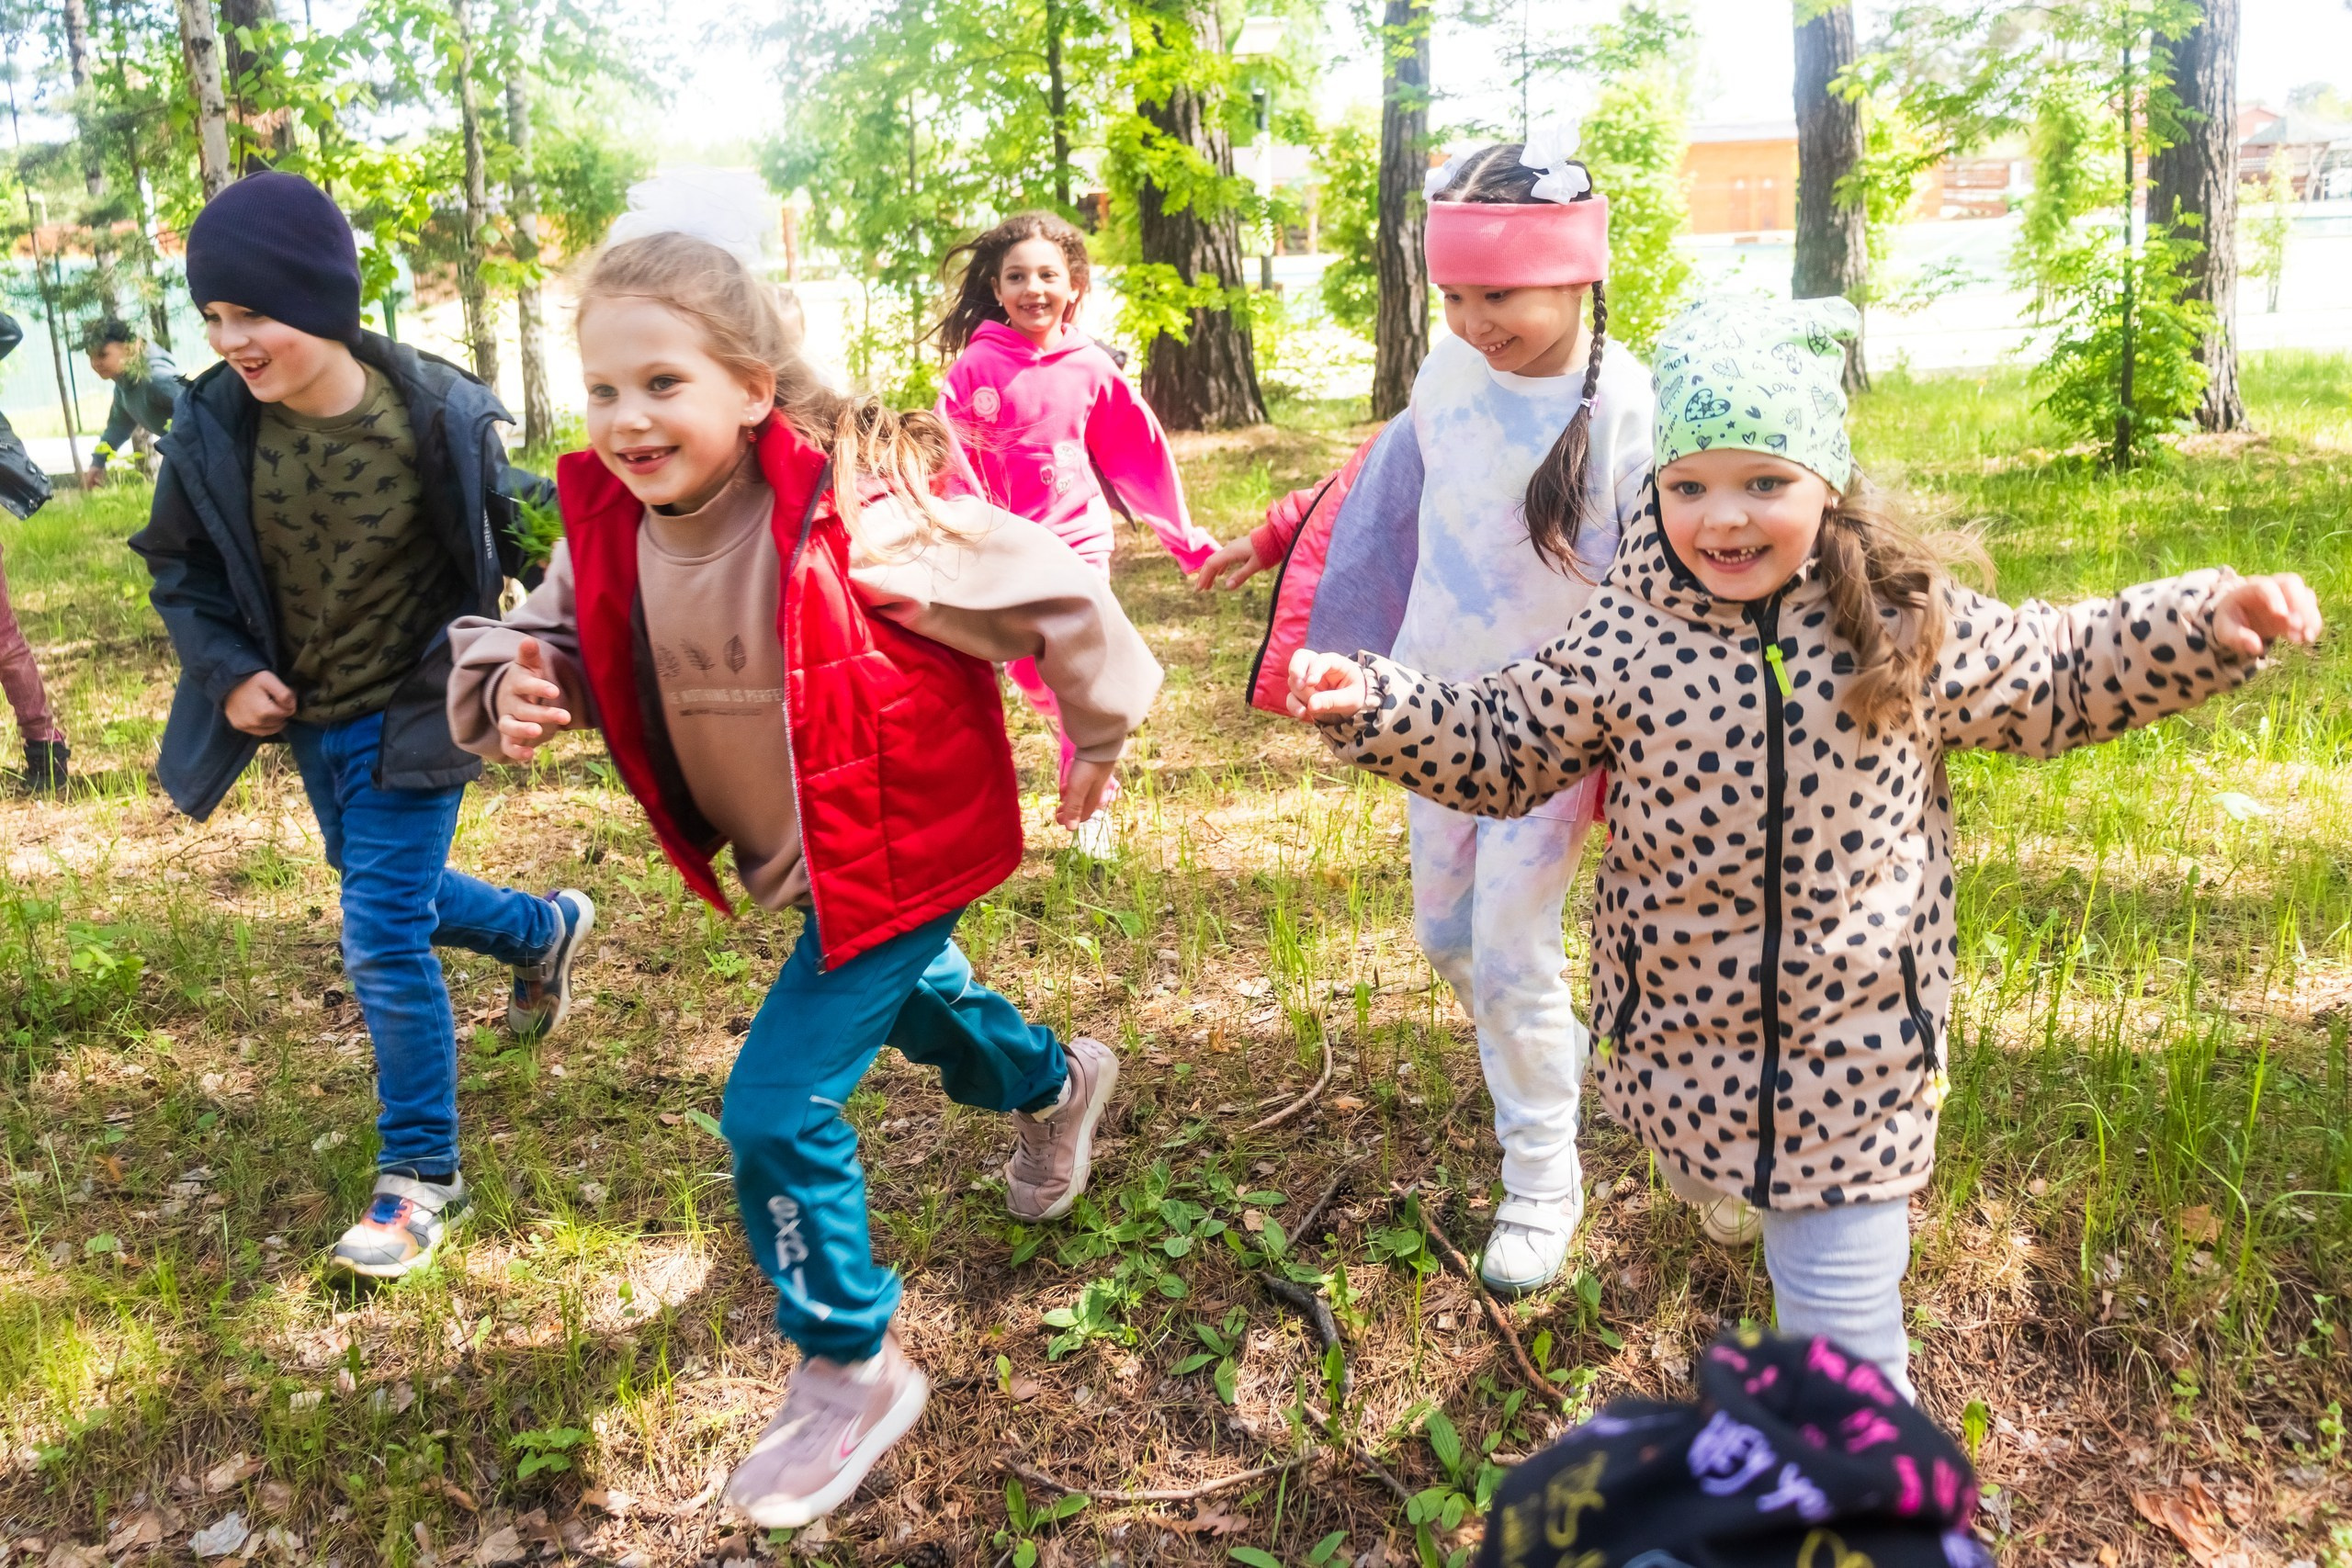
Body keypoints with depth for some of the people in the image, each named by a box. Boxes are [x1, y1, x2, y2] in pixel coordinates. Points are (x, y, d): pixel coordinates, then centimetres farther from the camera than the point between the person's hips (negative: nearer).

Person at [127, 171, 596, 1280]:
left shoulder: (438, 415, -20)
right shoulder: (213, 426, -12)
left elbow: (517, 544, -4)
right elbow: (180, 567, 3)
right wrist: (227, 672, -9)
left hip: (411, 714, -5)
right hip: (307, 717, 5)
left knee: (382, 936, -8)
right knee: (388, 896, 23)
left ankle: (420, 1178, 9)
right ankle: (545, 929, 54)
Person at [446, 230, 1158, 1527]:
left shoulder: (857, 515, -31)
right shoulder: (608, 527, -13)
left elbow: (1053, 594, -21)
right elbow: (553, 636, 3)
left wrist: (1098, 737, -7)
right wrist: (517, 690, -21)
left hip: (898, 849, -7)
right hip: (799, 860, 8)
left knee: (779, 1104, -11)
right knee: (917, 1008, 31)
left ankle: (851, 1371, 14)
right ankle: (1058, 1085, 66)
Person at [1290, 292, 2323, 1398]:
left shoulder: (1908, 622, -9)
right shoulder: (1624, 636, -11)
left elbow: (2056, 683, 7)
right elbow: (1505, 746, 0)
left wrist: (2205, 624, -4)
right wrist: (1375, 705, -12)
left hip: (1852, 1043, -1)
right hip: (1682, 1030, 2)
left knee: (1844, 1319, 4)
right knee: (1706, 1185, 28)